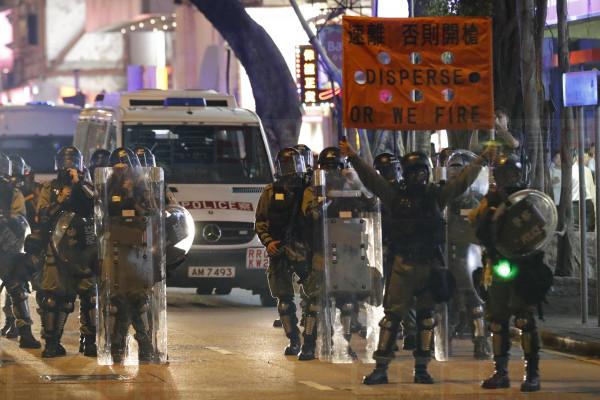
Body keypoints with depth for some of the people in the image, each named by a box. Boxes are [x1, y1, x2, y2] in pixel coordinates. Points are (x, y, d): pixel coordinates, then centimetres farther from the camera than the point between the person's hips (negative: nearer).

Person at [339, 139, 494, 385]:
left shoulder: (437, 195, 8)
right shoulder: (397, 196, 5)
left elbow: (464, 180, 9)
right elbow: (371, 179, 0)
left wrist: (482, 159, 8)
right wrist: (353, 158, -8)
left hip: (431, 265, 2)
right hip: (403, 265, -2)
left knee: (426, 317, 6)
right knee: (392, 314, -4)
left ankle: (421, 368, 12)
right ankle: (381, 368, -4)